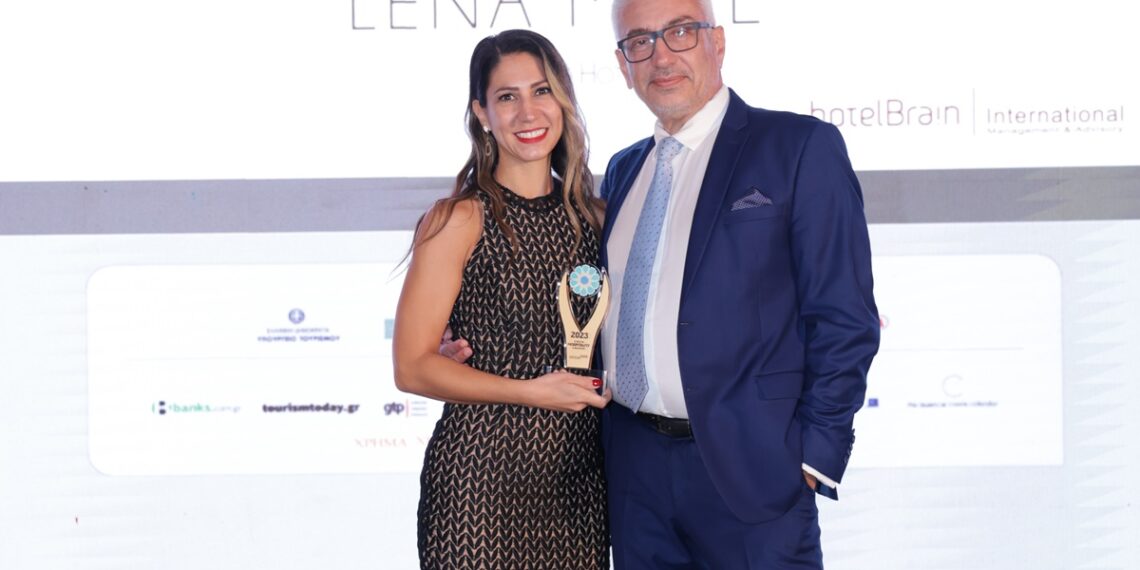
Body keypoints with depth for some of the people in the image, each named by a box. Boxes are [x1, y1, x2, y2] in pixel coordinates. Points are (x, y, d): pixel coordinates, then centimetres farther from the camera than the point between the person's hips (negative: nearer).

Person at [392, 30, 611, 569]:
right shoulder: (459, 219, -8)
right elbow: (412, 366, -11)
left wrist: (613, 381, 3)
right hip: (484, 470, -5)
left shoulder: (591, 214, 9)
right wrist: (529, 391, -16)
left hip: (580, 473, 5)